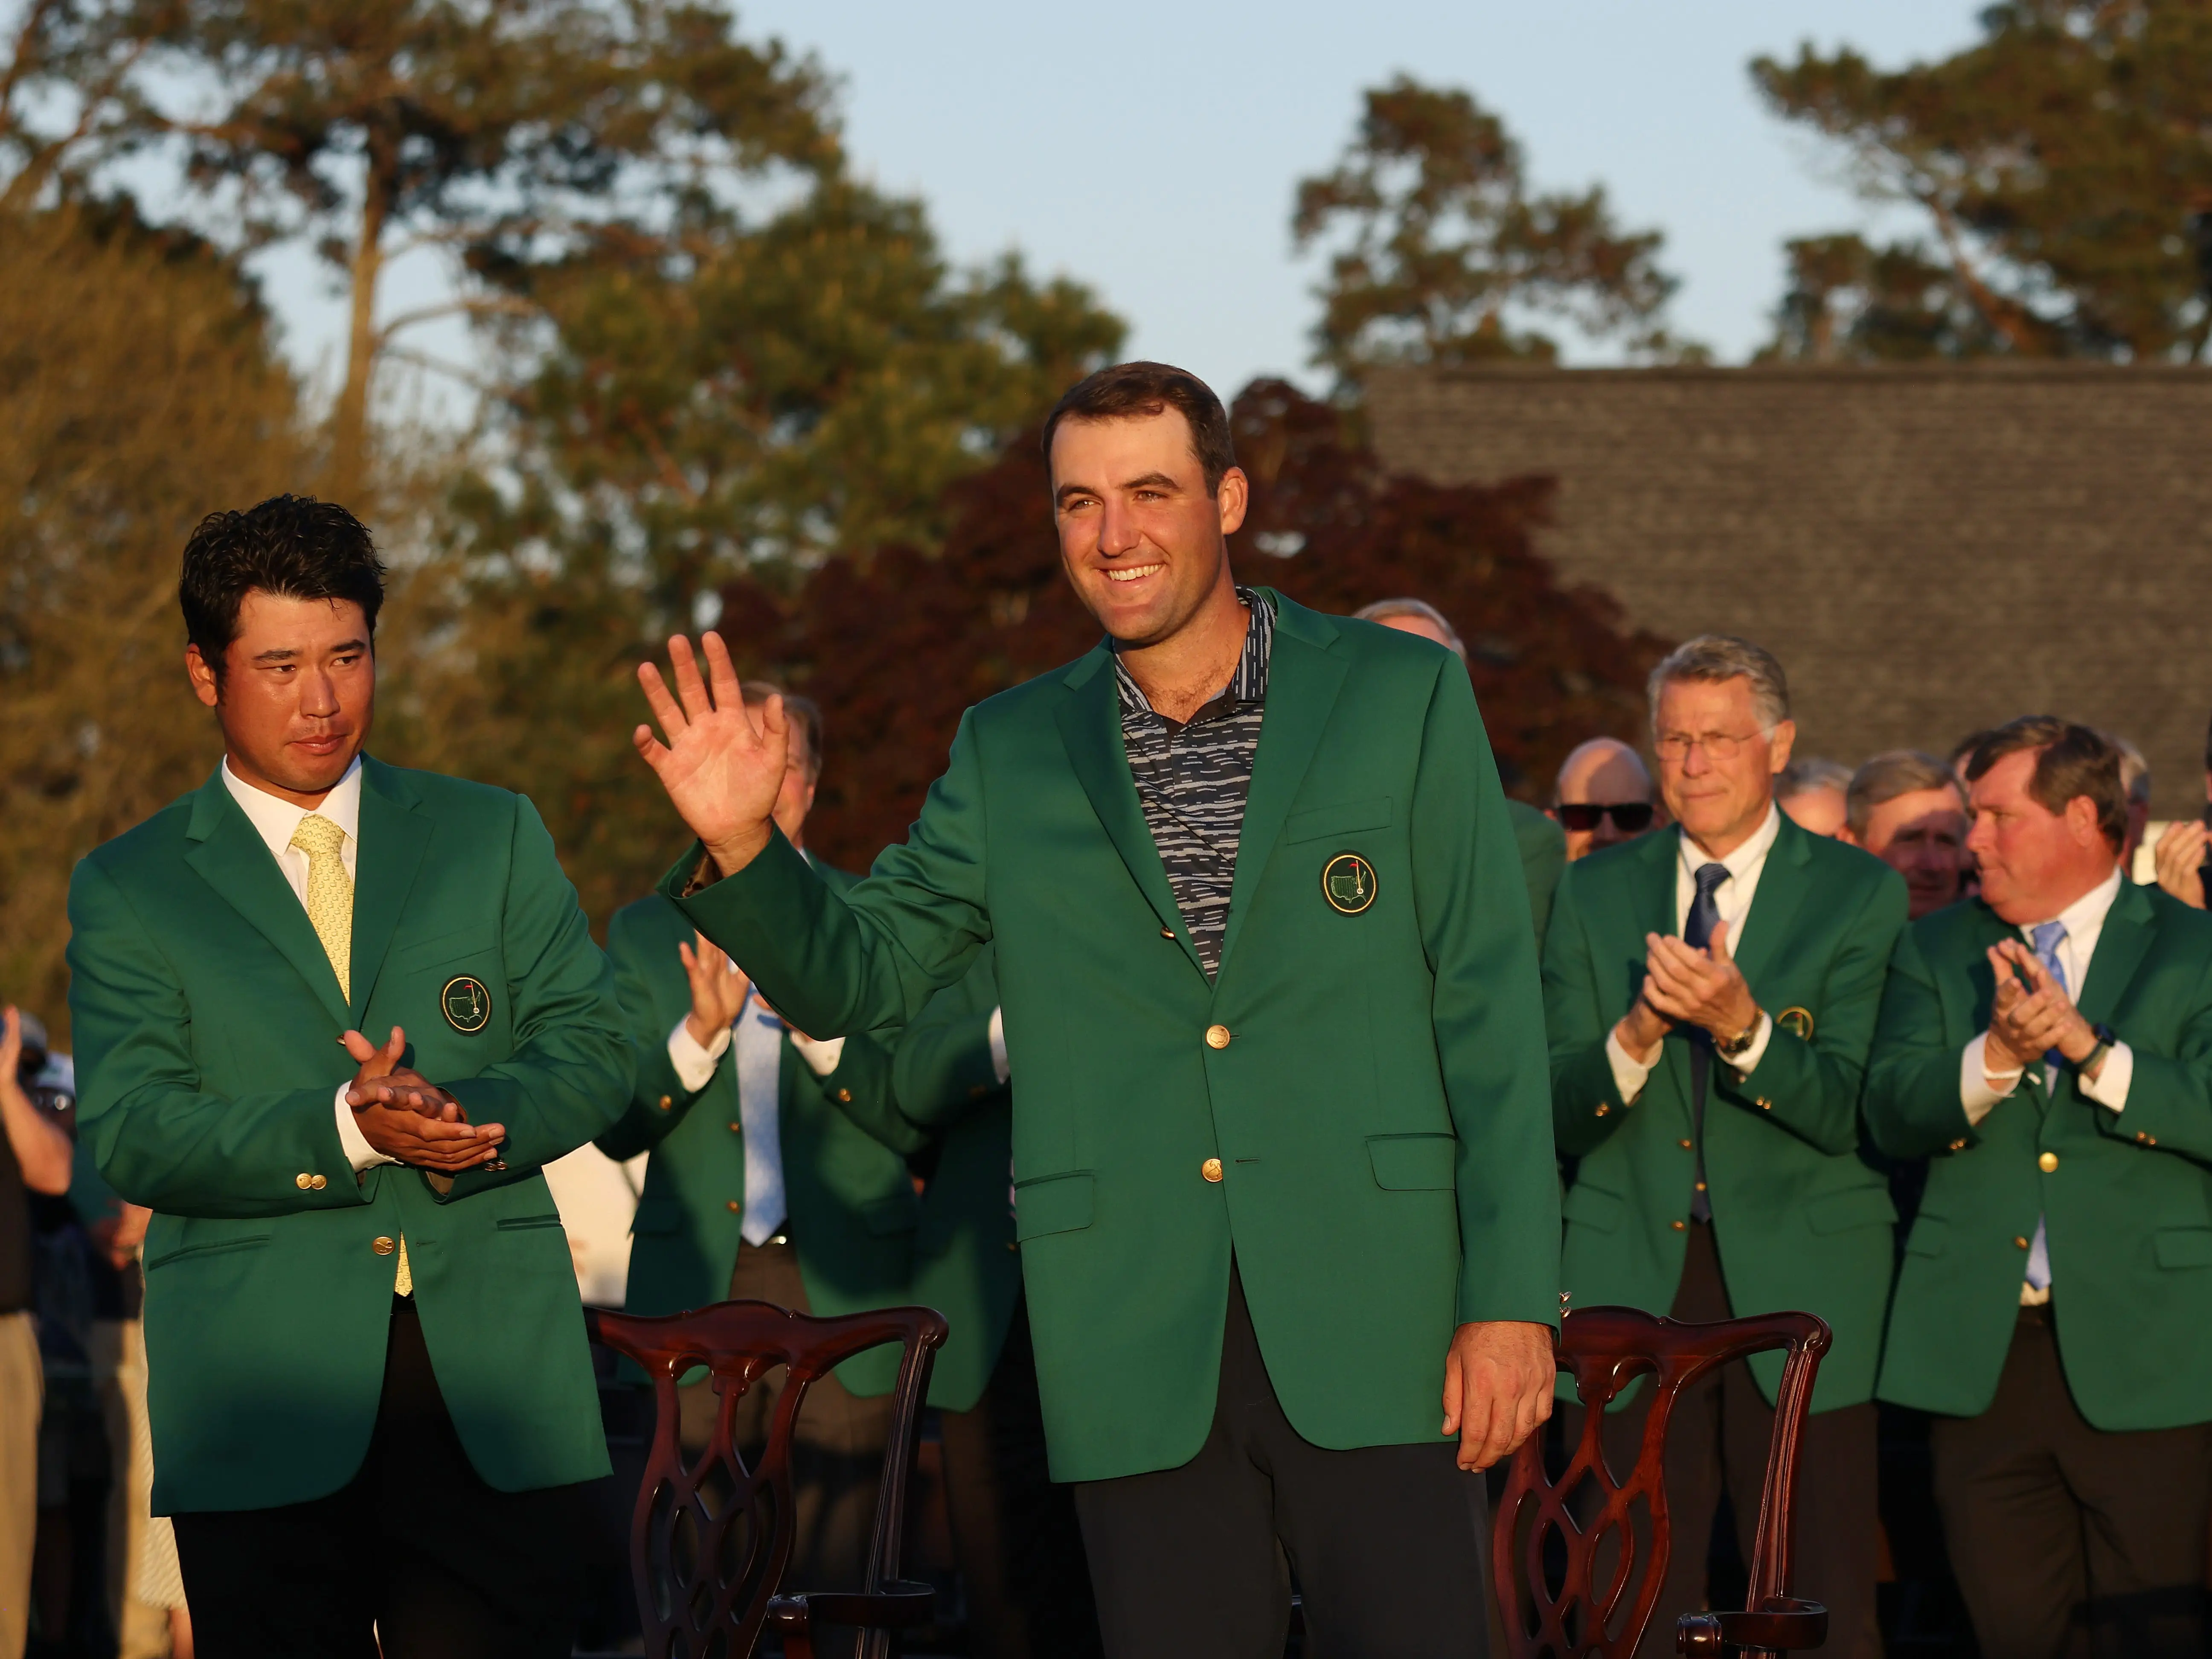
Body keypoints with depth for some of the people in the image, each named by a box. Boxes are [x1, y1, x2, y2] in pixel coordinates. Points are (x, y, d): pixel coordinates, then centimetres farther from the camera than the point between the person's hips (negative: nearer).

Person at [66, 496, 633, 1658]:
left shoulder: (494, 836, 14)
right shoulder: (127, 889, 8)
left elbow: (592, 1051, 8)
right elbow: (127, 1136, -3)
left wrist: (469, 1120, -14)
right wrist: (345, 1130, -19)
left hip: (494, 1389, 1)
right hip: (264, 1405, -1)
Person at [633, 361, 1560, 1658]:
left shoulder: (1403, 696, 4)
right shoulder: (1011, 753, 10)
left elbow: (1490, 1009, 1)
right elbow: (854, 978, 13)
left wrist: (1513, 1298, -6)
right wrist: (742, 845, -7)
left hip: (1370, 1321, -2)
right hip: (1140, 1350, 2)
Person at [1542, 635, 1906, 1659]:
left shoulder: (1859, 893, 3)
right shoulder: (1594, 894, 11)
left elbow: (1844, 1112, -8)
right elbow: (1557, 1112, 5)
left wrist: (1743, 1026, -26)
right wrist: (1635, 1035, -16)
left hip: (1799, 1285, -2)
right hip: (1634, 1286, 2)